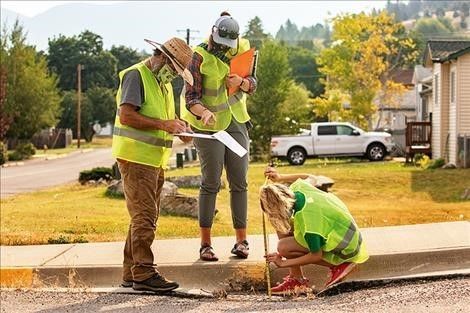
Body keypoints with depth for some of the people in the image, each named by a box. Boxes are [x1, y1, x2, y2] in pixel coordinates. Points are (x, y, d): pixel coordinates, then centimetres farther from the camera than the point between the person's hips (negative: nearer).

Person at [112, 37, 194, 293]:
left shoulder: (163, 83, 19)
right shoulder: (136, 76, -10)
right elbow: (126, 116, -20)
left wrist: (178, 126, 6)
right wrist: (163, 124, -21)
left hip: (154, 159, 10)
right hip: (136, 157, -10)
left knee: (145, 217, 12)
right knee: (144, 216, -13)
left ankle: (131, 274, 19)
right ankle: (144, 273, -12)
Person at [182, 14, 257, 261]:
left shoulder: (241, 49, -1)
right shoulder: (200, 57, -16)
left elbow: (252, 85, 3)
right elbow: (191, 97, -20)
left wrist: (241, 82, -20)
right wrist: (204, 112, -41)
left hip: (236, 123, 5)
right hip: (208, 126, -5)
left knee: (239, 183, 3)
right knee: (210, 183, -5)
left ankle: (241, 241, 9)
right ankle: (205, 244, 0)